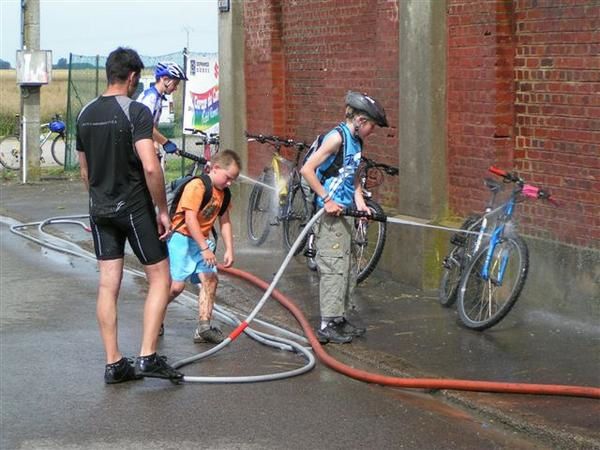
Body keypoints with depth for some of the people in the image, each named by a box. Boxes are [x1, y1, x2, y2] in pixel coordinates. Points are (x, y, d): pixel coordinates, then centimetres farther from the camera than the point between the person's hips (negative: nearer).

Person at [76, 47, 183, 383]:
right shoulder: (136, 112, -14)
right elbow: (150, 167, -22)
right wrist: (163, 210, -14)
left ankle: (114, 364, 9)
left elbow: (85, 171, 15)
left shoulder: (86, 114, 8)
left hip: (100, 210, 6)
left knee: (108, 284, 7)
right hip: (134, 207, -6)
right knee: (160, 278, 4)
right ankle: (148, 356, -4)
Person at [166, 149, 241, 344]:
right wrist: (205, 249, -25)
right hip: (181, 238, -8)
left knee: (210, 280, -8)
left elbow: (225, 222, 14)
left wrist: (229, 250, 4)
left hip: (201, 240, 8)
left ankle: (203, 327, -9)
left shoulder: (224, 193, 8)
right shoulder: (197, 186, -19)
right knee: (177, 285, -13)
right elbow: (190, 219, -23)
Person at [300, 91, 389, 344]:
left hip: (345, 212, 10)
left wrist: (360, 203, 5)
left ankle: (340, 319, 24)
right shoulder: (337, 137, -16)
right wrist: (327, 200, -20)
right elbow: (307, 170, -21)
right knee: (334, 267, -9)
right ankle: (327, 326, -6)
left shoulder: (356, 141, 12)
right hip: (330, 212, -10)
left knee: (348, 267, 14)